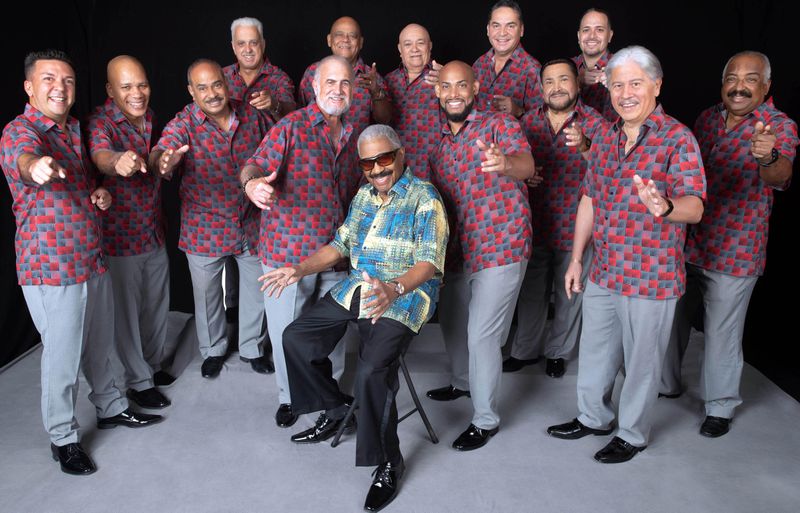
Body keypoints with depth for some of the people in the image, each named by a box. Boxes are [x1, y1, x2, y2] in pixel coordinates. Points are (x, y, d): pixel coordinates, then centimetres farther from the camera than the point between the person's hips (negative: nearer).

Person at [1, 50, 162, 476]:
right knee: (62, 357, 3)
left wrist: (98, 193, 3)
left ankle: (111, 408, 41)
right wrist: (38, 166, -63)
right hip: (51, 268, -7)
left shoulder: (74, 128, 11)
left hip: (93, 258, 8)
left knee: (102, 343, 21)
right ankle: (63, 438, 22)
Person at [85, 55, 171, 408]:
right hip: (121, 235, -6)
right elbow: (100, 156, -40)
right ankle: (138, 382, 21)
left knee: (157, 303, 18)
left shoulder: (151, 119, 4)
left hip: (155, 231, 7)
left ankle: (154, 364, 39)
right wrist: (119, 161, -59)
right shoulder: (100, 122, -16)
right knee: (127, 310, 6)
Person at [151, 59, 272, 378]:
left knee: (256, 289, 16)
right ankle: (213, 350, 41)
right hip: (205, 229, -2)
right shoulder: (183, 124, -14)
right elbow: (161, 152, -33)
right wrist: (164, 161, -55)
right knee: (207, 294, 15)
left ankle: (252, 347, 40)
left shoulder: (252, 114, -5)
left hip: (252, 224, 2)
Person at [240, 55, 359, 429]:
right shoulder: (293, 125, -6)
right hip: (288, 248, -4)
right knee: (286, 330, 6)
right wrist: (252, 183, -41)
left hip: (334, 252, 5)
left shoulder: (351, 135, 12)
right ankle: (289, 396, 30)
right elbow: (256, 164, -17)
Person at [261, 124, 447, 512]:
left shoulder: (424, 197, -10)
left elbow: (429, 262, -19)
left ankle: (388, 464, -5)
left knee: (371, 370, -27)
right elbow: (340, 244, 16)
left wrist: (395, 289, -38)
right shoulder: (364, 195, 14)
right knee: (295, 338, 2)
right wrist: (301, 270, 1)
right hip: (357, 287, 8)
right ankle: (334, 409, 22)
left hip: (404, 296, -8)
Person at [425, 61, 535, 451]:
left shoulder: (500, 124, -8)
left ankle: (485, 420, 13)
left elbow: (526, 165, -29)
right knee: (451, 323, 20)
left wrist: (505, 162, -52)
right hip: (458, 251, 7)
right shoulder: (437, 141, 11)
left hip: (500, 248, -7)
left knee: (481, 335, -6)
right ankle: (462, 383, 47)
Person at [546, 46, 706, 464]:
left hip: (651, 276, -6)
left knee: (641, 360, 10)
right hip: (602, 272, 6)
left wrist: (665, 207, -48)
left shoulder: (677, 139, -13)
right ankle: (593, 417, 41)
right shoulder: (604, 138, 6)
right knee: (594, 351, 19)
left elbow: (694, 206, -25)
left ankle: (633, 434, 31)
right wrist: (576, 258, 13)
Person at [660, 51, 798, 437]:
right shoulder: (707, 118, 5)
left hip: (732, 253, -5)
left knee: (722, 332, 5)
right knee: (671, 318, 16)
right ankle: (665, 383, 38)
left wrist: (768, 157, -52)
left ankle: (720, 406, 26)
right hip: (684, 242, 5)